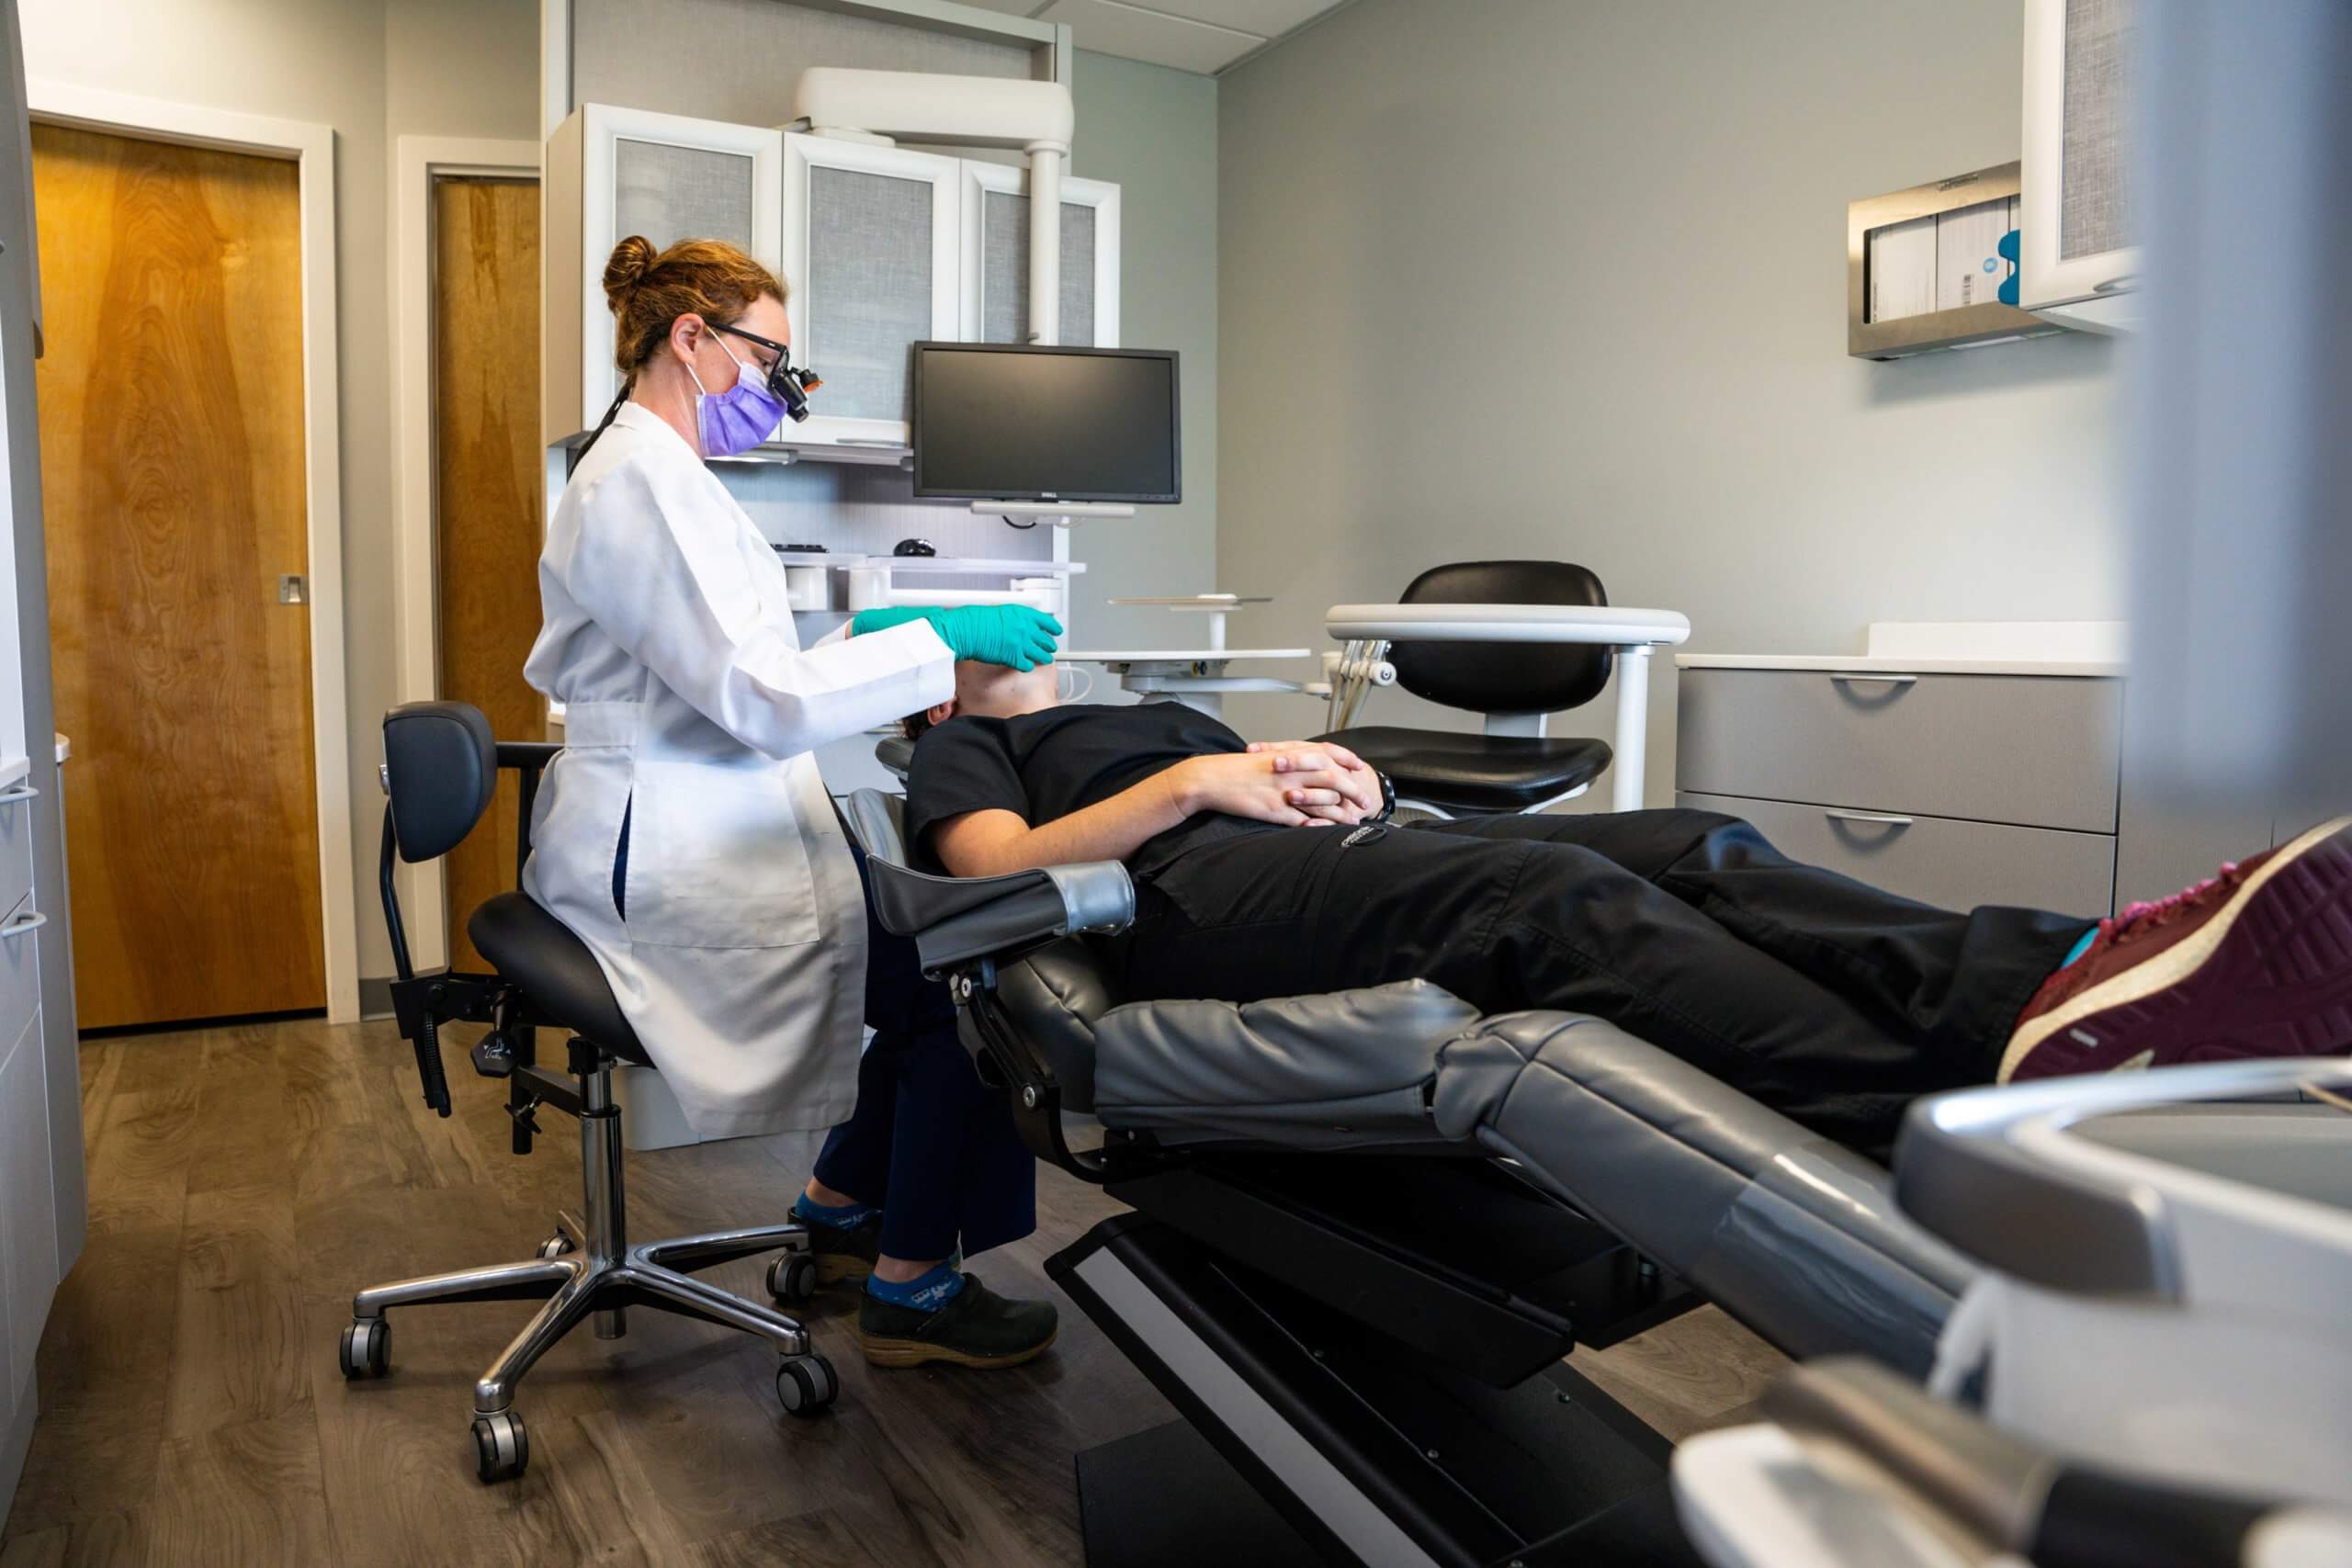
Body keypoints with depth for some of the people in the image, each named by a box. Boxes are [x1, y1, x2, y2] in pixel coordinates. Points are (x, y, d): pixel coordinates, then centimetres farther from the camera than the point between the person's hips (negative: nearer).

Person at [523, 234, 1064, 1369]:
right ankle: (916, 1285, 4)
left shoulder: (652, 471, 17)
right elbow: (765, 701, -24)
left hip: (684, 830, 10)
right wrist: (939, 639, -18)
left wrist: (859, 639, 11)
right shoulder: (644, 480, -17)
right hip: (668, 856, -10)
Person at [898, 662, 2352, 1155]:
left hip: (1327, 851, 7)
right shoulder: (963, 751, 24)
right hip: (1196, 902, -6)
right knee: (1558, 895, -35)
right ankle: (1974, 1125, -54)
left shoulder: (1156, 714, 42)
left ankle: (2070, 976, -38)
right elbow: (1004, 867, 1)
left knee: (1693, 849, -18)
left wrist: (1328, 767, 5)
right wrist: (1194, 780, -6)